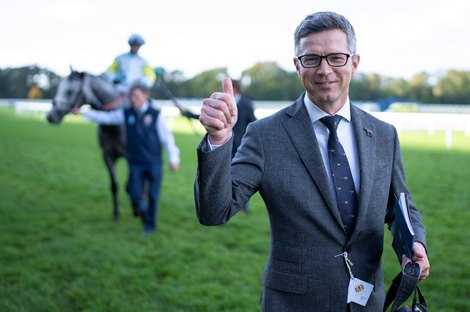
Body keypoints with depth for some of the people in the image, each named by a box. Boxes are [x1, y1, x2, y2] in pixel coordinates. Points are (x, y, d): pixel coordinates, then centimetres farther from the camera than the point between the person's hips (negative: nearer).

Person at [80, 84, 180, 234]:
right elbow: (104, 117, 3)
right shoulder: (125, 114, 2)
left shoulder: (156, 115, -6)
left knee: (153, 195, 3)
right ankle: (141, 208, 30)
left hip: (154, 162, -2)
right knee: (135, 193, -4)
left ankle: (150, 225, 21)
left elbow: (167, 137, -3)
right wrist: (83, 112, -5)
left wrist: (173, 159, -5)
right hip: (135, 163, 2)